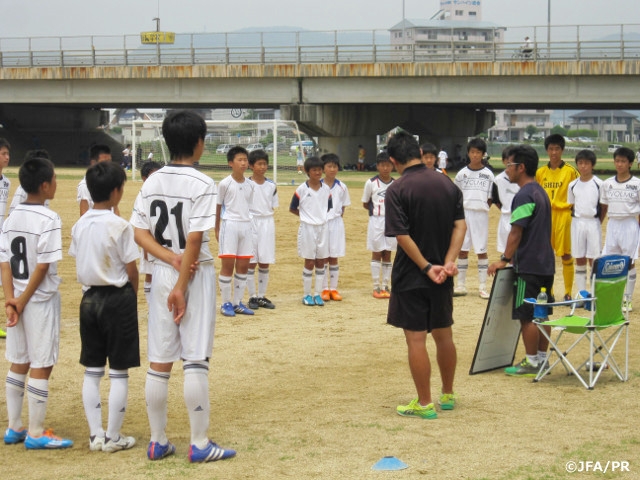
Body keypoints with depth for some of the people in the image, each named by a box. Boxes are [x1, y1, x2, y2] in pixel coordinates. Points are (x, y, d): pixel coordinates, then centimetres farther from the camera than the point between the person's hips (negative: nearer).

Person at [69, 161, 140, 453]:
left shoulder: (80, 226, 3)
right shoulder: (120, 226, -14)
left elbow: (79, 264, 7)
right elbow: (132, 271, -11)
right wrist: (132, 296, 5)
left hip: (90, 298, 6)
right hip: (117, 298, -6)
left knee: (92, 371, 11)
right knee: (119, 373, 3)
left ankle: (95, 435, 14)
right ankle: (113, 437, 6)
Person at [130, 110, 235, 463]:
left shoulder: (152, 182, 5)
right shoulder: (202, 185, -12)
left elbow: (138, 232, 0)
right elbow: (194, 240, -17)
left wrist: (171, 259, -9)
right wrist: (182, 286, -15)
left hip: (162, 274, 6)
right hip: (196, 275, -6)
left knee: (159, 362, 9)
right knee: (196, 361, -2)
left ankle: (158, 442, 16)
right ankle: (199, 444, 2)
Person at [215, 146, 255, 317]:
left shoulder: (250, 185, 8)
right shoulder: (224, 184, -5)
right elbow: (218, 207, 1)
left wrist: (247, 222, 11)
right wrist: (217, 230, 3)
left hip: (246, 226, 5)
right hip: (229, 225, -5)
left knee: (243, 265, 6)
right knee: (227, 264, -4)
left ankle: (237, 303, 14)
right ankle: (226, 303, 3)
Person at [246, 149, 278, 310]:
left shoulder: (271, 185, 7)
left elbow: (273, 206, 12)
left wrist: (267, 222, 2)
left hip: (267, 223, 4)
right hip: (251, 223, -4)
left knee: (265, 262, 6)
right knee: (251, 262, 0)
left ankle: (262, 296, 14)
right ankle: (252, 297, 6)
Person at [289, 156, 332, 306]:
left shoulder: (326, 189, 3)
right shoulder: (301, 189, -7)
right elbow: (292, 208, 1)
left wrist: (321, 216, 5)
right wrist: (306, 216, 1)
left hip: (323, 227, 3)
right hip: (307, 228, -3)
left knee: (321, 262, 6)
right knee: (309, 263, 1)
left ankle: (317, 294, 14)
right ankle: (306, 295, 10)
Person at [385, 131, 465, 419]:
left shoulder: (397, 190, -13)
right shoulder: (447, 184, 4)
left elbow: (402, 236, -19)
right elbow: (460, 226, -2)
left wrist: (426, 267, -14)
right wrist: (449, 262, -9)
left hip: (410, 277, -6)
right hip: (442, 277, 6)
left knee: (416, 339, 1)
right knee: (443, 334, 17)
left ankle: (424, 404, 6)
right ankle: (447, 395, 29)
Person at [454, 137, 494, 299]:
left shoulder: (488, 174, 2)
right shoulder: (462, 174, 5)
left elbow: (490, 198, 6)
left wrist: (482, 208, -4)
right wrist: (461, 208, 0)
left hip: (481, 215, -1)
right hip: (464, 213, 1)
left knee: (482, 250, 1)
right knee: (463, 249, 4)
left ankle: (482, 287, 5)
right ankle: (461, 285, 11)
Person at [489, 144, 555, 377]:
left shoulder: (524, 196, -16)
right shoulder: (541, 193, 14)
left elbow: (516, 231, -19)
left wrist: (504, 259, -12)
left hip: (529, 265, -10)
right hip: (546, 264, 10)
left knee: (527, 316, -4)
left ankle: (531, 363, 0)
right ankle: (542, 358, 18)